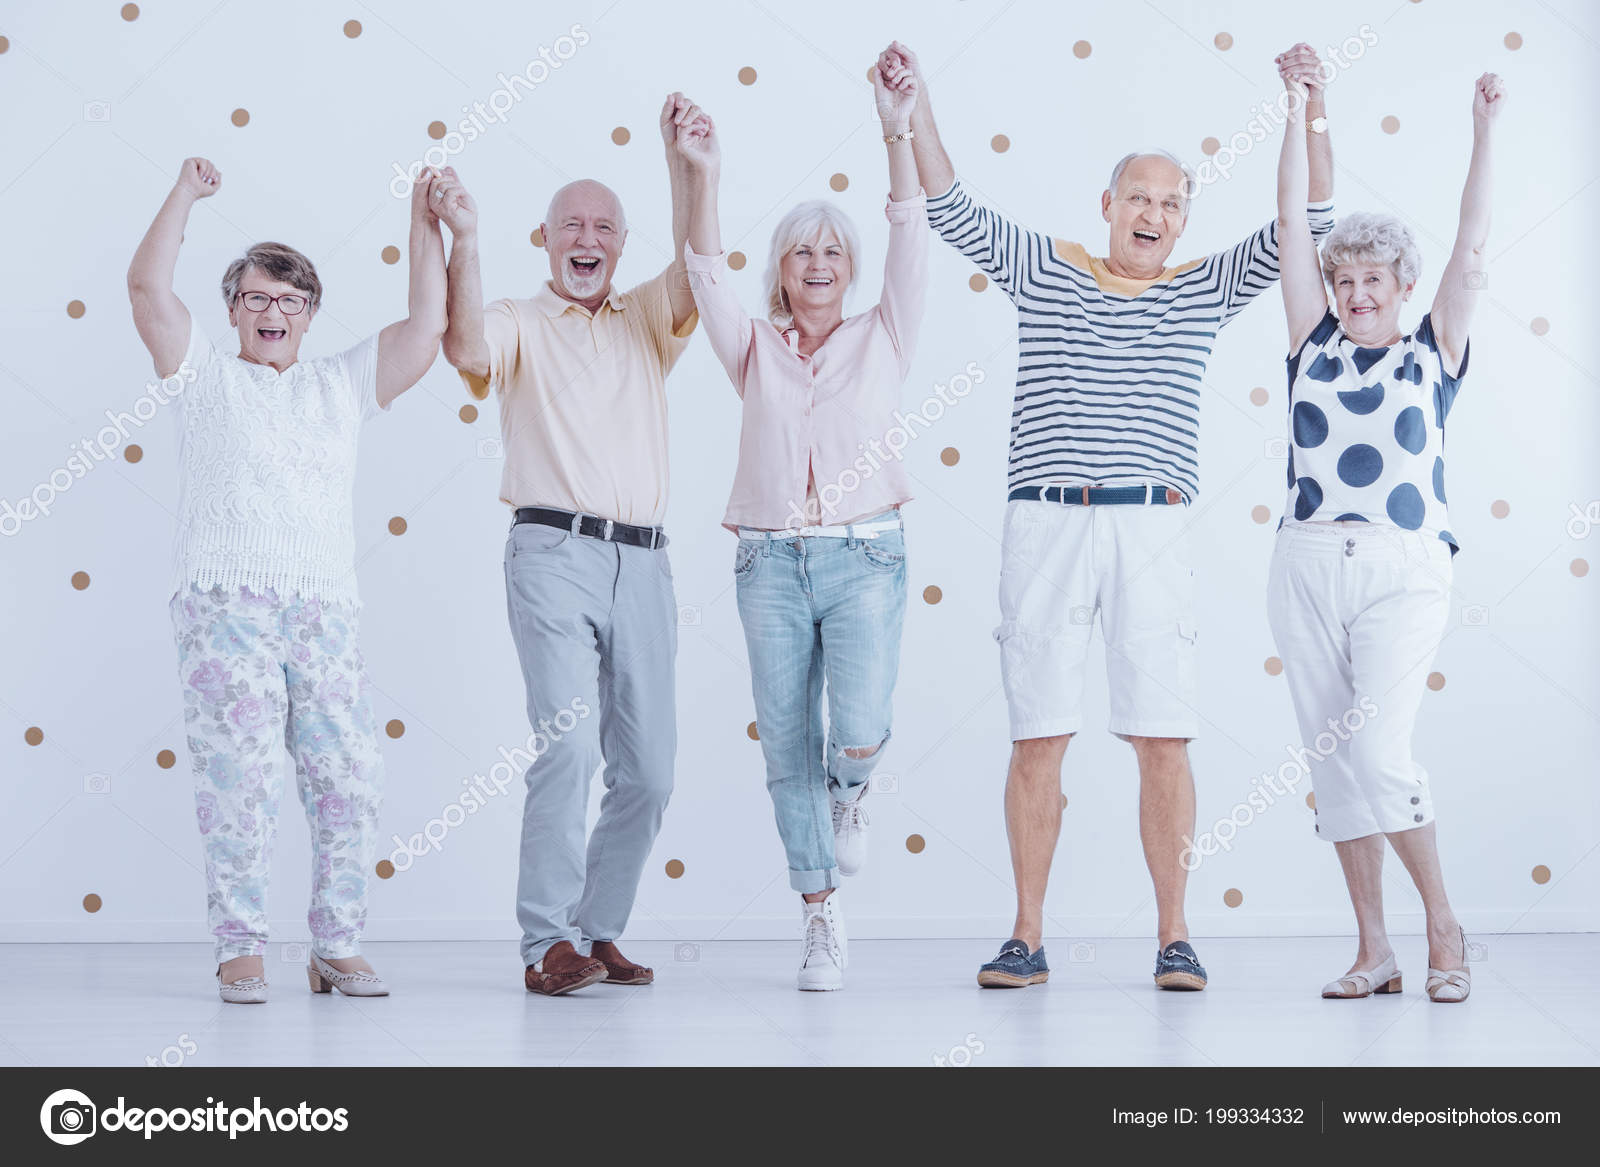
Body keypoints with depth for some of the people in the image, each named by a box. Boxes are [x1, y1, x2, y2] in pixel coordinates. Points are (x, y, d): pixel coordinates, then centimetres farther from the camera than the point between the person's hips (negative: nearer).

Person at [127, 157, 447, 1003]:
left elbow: (427, 327, 14)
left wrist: (424, 224, 13)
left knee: (348, 782, -3)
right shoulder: (205, 376, 15)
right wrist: (186, 194, 3)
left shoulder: (342, 384, 21)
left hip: (327, 612, 3)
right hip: (226, 608, -3)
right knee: (238, 784, -8)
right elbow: (147, 286, 3)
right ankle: (239, 952, 0)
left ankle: (338, 949, 7)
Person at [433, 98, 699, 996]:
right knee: (568, 744, -16)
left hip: (643, 560, 5)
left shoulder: (647, 323, 19)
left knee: (648, 766, 5)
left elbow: (695, 271, 1)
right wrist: (465, 238, -18)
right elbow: (468, 350, -13)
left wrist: (681, 159, -9)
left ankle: (598, 930, 18)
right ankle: (549, 944, -11)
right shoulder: (520, 324, 8)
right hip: (556, 552, -4)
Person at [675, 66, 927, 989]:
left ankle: (852, 789, 19)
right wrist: (705, 178, -15)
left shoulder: (883, 340, 9)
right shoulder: (755, 351, 12)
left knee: (858, 735, -19)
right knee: (789, 751, 2)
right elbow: (708, 274, -1)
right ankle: (824, 921, 16)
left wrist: (899, 135, -12)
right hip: (771, 561, 2)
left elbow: (911, 248, -2)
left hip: (864, 557, -2)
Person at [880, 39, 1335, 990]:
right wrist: (916, 101, 1)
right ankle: (1028, 939, 8)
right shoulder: (1043, 269, 13)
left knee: (1164, 743, -2)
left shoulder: (1204, 290, 13)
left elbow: (1308, 223, 7)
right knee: (1038, 741, 1)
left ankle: (1174, 938, 7)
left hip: (1152, 529, 0)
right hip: (1045, 525, 0)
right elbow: (950, 207, 10)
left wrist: (1311, 104, -2)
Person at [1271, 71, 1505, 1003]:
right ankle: (1375, 952, 10)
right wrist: (1301, 109, 9)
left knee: (1379, 750, -15)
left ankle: (1444, 929, 3)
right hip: (1309, 566, 3)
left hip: (1403, 569, -3)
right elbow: (1291, 226, 10)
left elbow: (1472, 251, 2)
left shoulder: (1435, 354, 9)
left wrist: (1485, 132, 0)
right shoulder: (1316, 345, 13)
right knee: (1335, 759, 3)